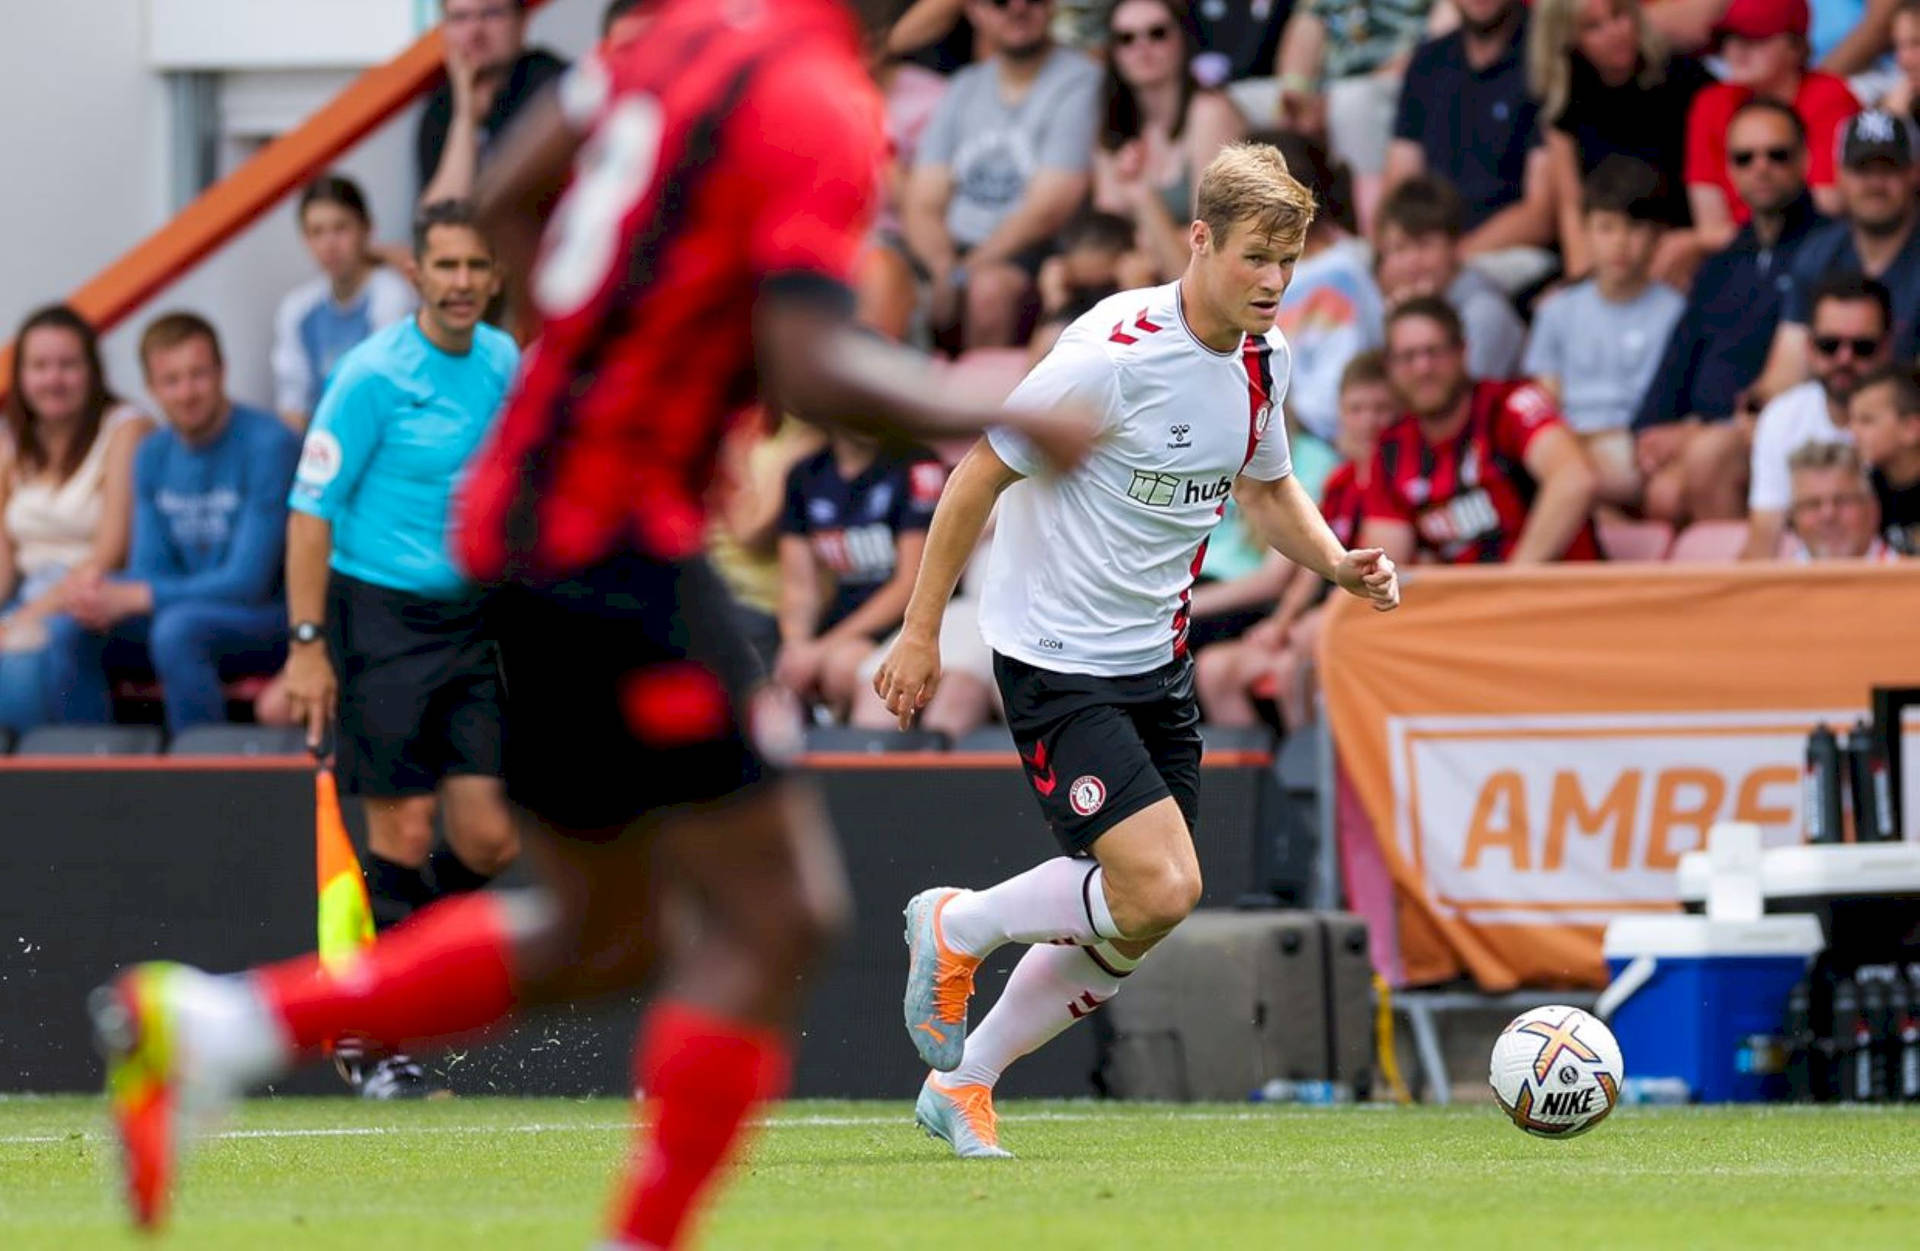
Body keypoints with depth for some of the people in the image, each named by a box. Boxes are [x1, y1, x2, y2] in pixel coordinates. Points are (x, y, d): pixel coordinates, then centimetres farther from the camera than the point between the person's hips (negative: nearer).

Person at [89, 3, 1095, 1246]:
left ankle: (204, 1024, 14)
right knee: (773, 919, -3)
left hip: (522, 506, 9)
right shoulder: (822, 108, -15)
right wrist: (1004, 417, -14)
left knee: (603, 932, 18)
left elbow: (506, 198, 19)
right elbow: (812, 368, -24)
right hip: (617, 544, -9)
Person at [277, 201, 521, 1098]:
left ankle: (392, 939, 24)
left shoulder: (505, 365, 6)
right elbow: (312, 508, -12)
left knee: (490, 840, -2)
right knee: (403, 836, -6)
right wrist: (306, 644, -17)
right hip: (380, 618, -6)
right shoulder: (373, 375, -13)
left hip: (471, 620, 6)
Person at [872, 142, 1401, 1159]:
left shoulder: (1261, 361, 2)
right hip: (1055, 657, -8)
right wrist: (921, 632, -11)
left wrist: (1341, 566, 0)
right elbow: (980, 477, -14)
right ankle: (959, 929, 6)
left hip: (1157, 658, 8)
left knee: (1133, 921, 9)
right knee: (1161, 889, -20)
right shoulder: (1112, 354, -21)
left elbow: (1265, 488, 20)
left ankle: (962, 1084, 26)